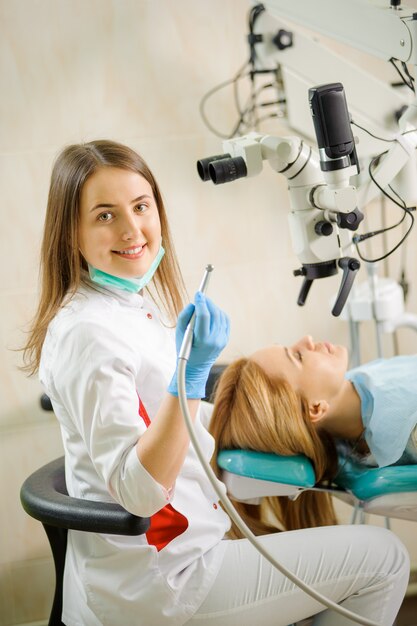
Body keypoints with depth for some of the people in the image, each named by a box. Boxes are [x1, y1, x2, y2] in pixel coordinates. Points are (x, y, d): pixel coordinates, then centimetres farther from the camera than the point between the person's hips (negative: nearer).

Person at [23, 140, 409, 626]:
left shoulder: (136, 303, 5)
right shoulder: (89, 332, -24)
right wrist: (191, 373, -35)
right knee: (382, 558, -3)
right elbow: (137, 491, -27)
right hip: (153, 586, -10)